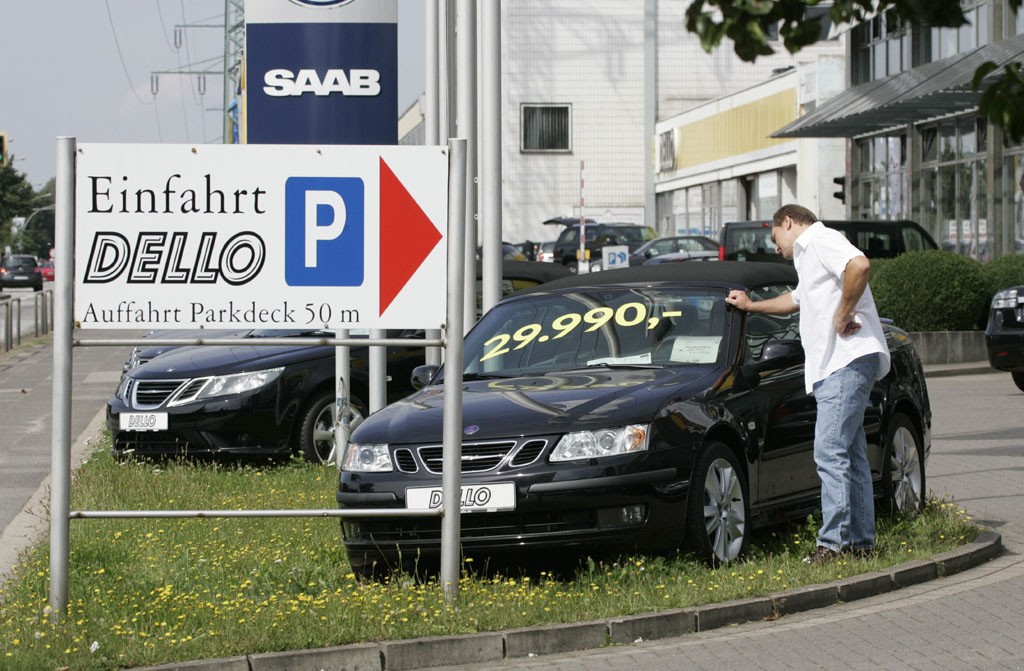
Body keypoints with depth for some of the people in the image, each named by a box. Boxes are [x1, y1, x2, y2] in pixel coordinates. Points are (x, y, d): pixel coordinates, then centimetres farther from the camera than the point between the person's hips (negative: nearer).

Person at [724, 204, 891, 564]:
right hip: (836, 364, 11)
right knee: (850, 455, 11)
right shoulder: (808, 254, 28)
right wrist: (751, 306, 58)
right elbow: (796, 299, 47)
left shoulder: (821, 240, -5)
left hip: (848, 359, -11)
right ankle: (860, 541, 13)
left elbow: (860, 265, -27)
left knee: (830, 451, -15)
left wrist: (843, 317, -20)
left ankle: (832, 541, -19)